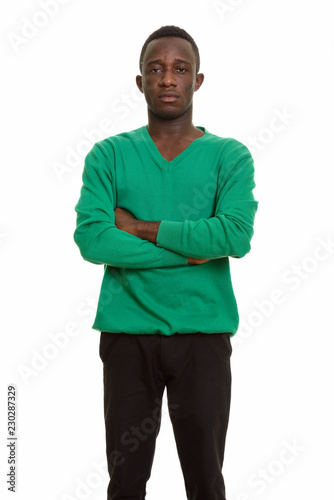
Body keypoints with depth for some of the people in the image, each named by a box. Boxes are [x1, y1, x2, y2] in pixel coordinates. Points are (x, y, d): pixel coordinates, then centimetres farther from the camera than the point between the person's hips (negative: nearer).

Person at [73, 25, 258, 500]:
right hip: (127, 334, 1)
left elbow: (237, 234, -15)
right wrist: (192, 249, -13)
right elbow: (91, 239, -12)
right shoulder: (109, 155, 3)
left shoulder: (230, 156, 2)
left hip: (204, 335, 0)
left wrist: (139, 227, -11)